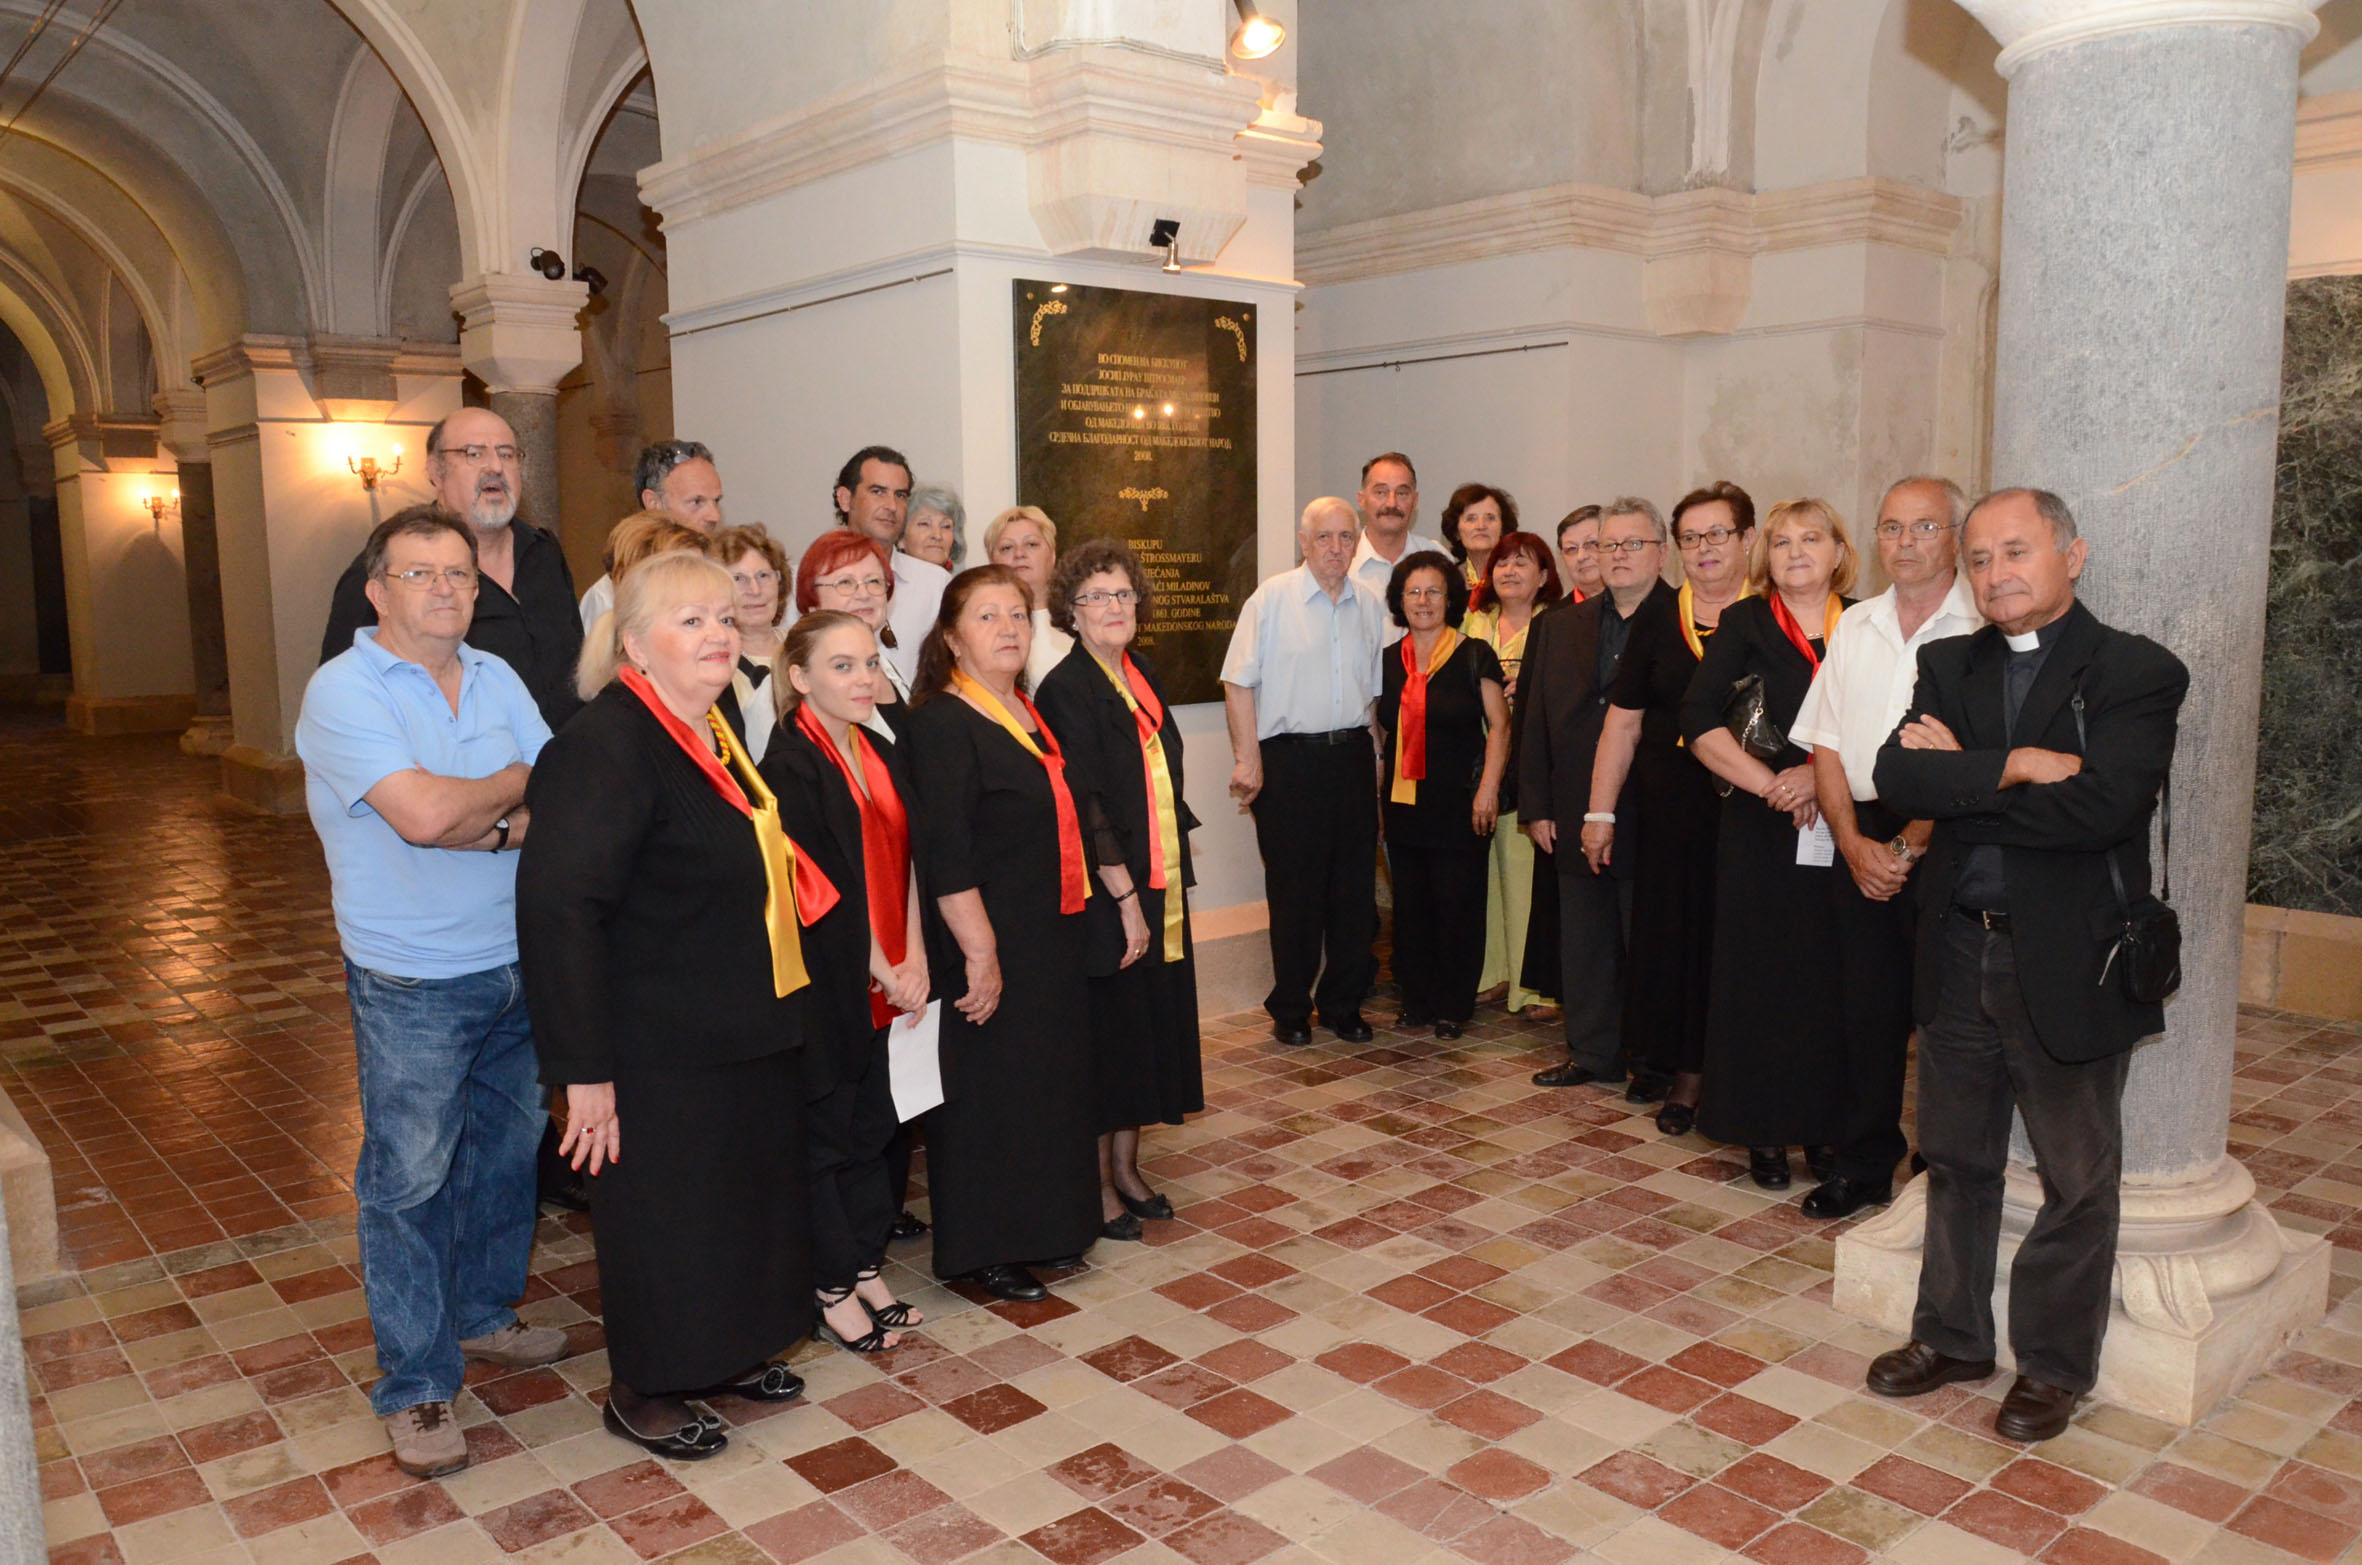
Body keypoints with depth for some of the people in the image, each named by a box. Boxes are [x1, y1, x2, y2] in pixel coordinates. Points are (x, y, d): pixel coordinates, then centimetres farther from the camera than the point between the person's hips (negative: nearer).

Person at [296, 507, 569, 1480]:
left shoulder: (496, 679, 7)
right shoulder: (343, 690, -12)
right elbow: (423, 814, -25)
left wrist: (494, 824, -19)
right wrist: (515, 785, -8)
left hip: (517, 963, 6)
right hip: (411, 983, -6)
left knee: (508, 1150, 17)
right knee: (409, 1179, 2)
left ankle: (482, 1315, 37)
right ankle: (415, 1388, 15)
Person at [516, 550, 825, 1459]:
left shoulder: (714, 734, 8)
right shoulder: (606, 747, -22)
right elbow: (556, 907, -28)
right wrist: (584, 1068, -28)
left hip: (745, 1034, 9)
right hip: (660, 1052, -9)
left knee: (746, 1197, 20)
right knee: (663, 1214, 7)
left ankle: (725, 1352, 40)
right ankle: (642, 1392, 29)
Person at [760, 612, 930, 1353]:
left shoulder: (881, 754, 8)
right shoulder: (790, 765, -16)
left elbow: (905, 860, 5)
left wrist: (913, 958, -5)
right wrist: (880, 970, -15)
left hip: (888, 980, 7)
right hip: (822, 979, -7)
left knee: (871, 1125, 16)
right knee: (825, 1131, 6)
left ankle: (867, 1269, 29)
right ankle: (834, 1289, 20)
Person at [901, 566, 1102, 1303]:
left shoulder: (1032, 715, 11)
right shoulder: (941, 724, -15)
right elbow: (945, 854, -21)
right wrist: (980, 953, -23)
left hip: (1053, 936, 9)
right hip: (987, 945, -9)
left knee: (1052, 1081, 17)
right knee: (989, 1090, 2)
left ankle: (1041, 1231, 32)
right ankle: (979, 1250, 17)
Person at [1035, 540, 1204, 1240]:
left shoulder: (1140, 676, 10)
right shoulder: (1066, 689, -14)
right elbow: (1084, 808, -18)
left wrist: (1164, 883, 11)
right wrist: (1125, 898, -19)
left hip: (1157, 886, 8)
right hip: (1104, 894, -7)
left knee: (1149, 1021, 13)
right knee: (1107, 1031, 1)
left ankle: (1126, 1167, 27)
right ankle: (1098, 1186, 15)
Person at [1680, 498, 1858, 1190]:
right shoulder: (1745, 624, 5)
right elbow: (1697, 720, -4)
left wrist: (1821, 775, -13)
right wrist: (1767, 781, -12)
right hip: (1762, 836, -1)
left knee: (1834, 981, 3)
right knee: (1760, 977, 2)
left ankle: (1824, 1127, 16)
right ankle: (1764, 1132, 12)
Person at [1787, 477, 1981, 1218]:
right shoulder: (1856, 625, 11)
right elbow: (1826, 745, 9)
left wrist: (1909, 847, -12)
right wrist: (1855, 843, -2)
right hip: (1861, 839, 5)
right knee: (1867, 1009, 11)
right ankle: (1864, 1165, 23)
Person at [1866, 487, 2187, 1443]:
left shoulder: (2137, 673, -8)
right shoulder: (1948, 666, 6)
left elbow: (2105, 804, -24)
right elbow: (1896, 776, -10)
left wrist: (1960, 782, -14)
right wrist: (2013, 767, -22)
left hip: (2070, 961, -4)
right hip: (1958, 954, 5)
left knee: (2075, 1180, 10)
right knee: (1957, 1159, 17)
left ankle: (2054, 1366, 28)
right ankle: (1952, 1336, 34)